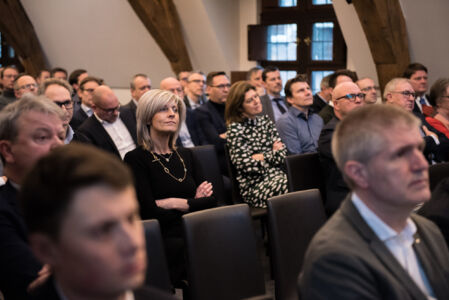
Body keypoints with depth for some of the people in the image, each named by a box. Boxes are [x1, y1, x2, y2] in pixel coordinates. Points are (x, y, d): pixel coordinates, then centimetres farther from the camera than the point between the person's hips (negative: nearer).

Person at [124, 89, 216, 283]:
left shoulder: (184, 155, 21)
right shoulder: (136, 158, 1)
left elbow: (211, 200, 12)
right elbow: (150, 213, -9)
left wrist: (175, 203, -4)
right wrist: (194, 203, -2)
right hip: (164, 240, -5)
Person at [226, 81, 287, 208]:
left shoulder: (265, 120, 18)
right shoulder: (235, 129, -1)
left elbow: (283, 152, 12)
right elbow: (245, 164, -9)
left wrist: (263, 157, -3)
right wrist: (274, 154, 3)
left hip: (277, 175, 6)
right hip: (255, 185, -6)